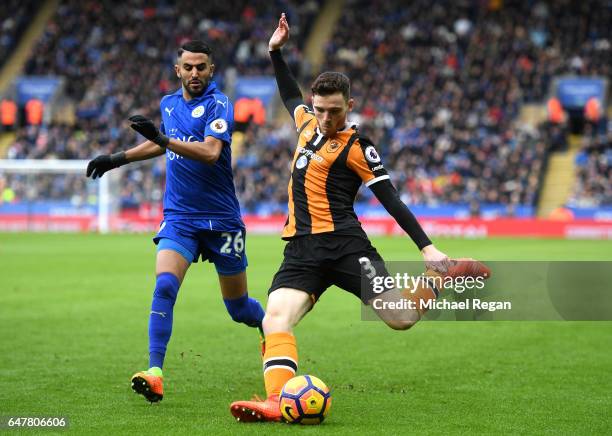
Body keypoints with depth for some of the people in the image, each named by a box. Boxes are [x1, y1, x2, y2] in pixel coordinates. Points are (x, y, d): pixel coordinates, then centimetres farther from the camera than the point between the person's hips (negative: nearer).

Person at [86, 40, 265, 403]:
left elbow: (210, 152, -29)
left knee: (239, 307, 8)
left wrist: (163, 138, -39)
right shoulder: (169, 104, 8)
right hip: (179, 218, 4)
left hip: (221, 219, -4)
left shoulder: (218, 104, -12)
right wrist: (119, 158, 26)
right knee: (164, 287, -21)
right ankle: (155, 373, -25)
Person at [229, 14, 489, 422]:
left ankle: (442, 274, 11)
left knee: (402, 317, -16)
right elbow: (290, 95, 41)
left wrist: (428, 249, -11)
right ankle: (276, 401, -36)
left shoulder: (357, 148, -2)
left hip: (343, 244, -5)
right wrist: (276, 52, 36)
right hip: (301, 250, 5)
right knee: (275, 320, -21)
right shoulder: (307, 123, 16)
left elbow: (392, 201, -4)